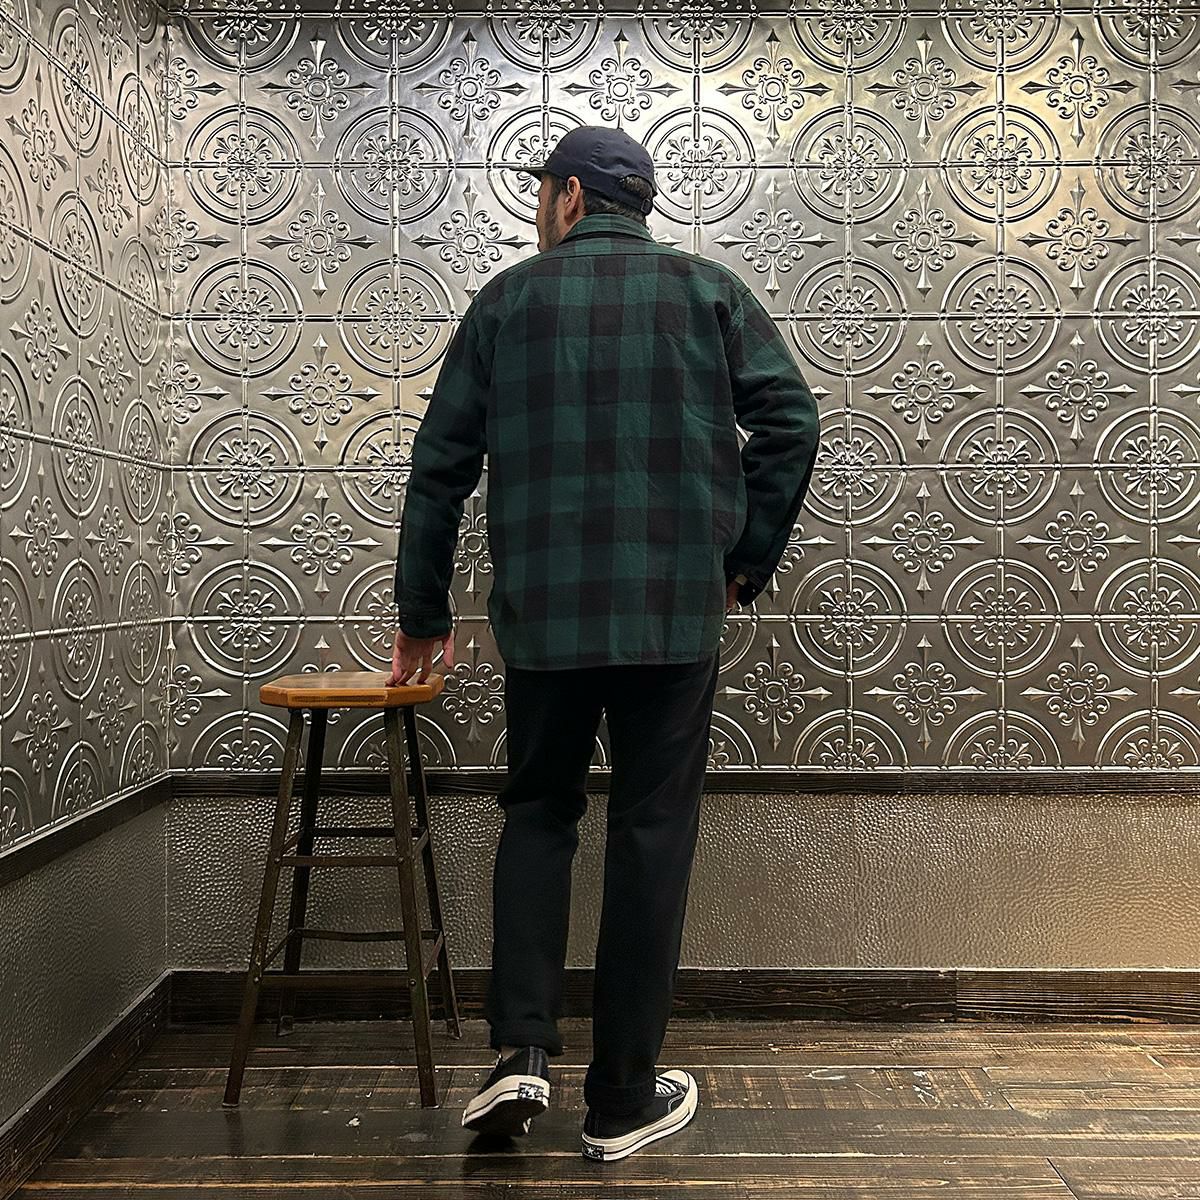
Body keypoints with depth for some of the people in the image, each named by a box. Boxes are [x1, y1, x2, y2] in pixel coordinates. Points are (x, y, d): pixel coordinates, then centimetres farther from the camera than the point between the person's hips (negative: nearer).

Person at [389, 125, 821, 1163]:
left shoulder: (508, 299, 10)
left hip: (542, 608, 1)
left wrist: (423, 615, 16)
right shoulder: (707, 289, 10)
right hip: (676, 609, 0)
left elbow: (441, 465, 9)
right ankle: (623, 1100, 16)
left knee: (539, 813, 18)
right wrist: (747, 561, 9)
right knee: (652, 832, 8)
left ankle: (522, 1052, 7)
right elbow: (791, 420, -1)